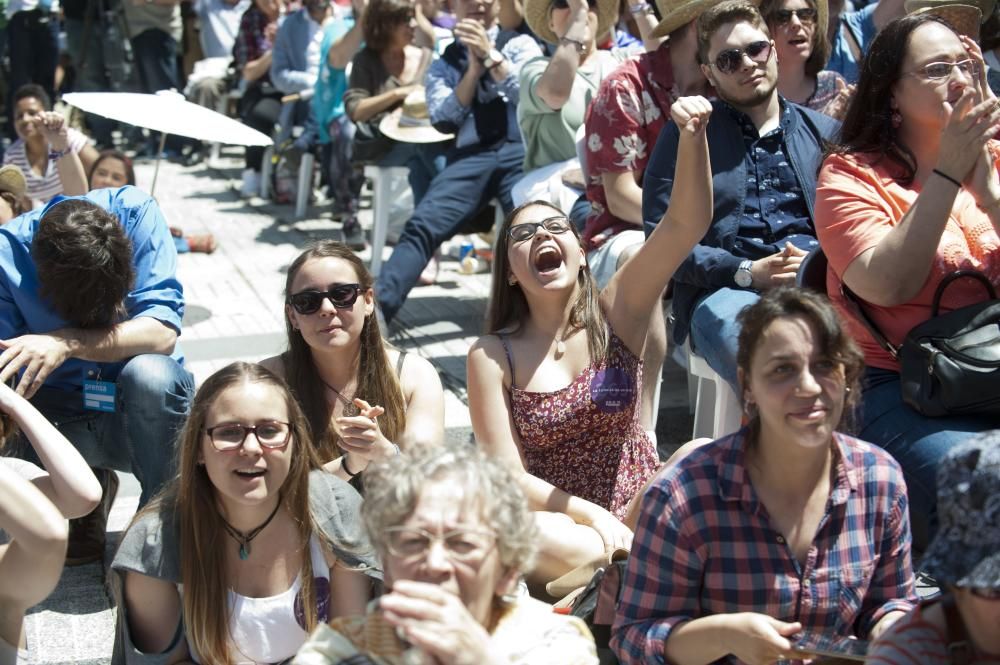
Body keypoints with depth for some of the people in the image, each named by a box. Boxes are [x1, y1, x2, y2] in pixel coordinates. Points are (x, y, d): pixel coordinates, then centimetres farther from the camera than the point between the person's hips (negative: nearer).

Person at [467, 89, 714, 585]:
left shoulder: (615, 315, -3)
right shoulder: (493, 356, -5)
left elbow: (686, 223, -16)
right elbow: (508, 473, -8)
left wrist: (693, 136, -32)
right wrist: (592, 516, -20)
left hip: (641, 512, 1)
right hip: (559, 521, -1)